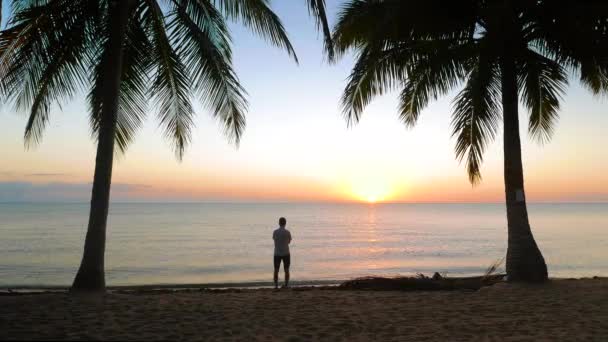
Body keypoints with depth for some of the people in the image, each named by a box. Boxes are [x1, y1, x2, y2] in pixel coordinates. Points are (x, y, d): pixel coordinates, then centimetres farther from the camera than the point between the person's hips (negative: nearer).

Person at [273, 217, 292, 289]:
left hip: (277, 253, 1)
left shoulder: (275, 232, -3)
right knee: (286, 269, 7)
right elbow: (289, 242, 7)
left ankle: (276, 285, 9)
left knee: (276, 270, 9)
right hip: (286, 253, -1)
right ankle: (286, 285, 7)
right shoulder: (287, 232, -8)